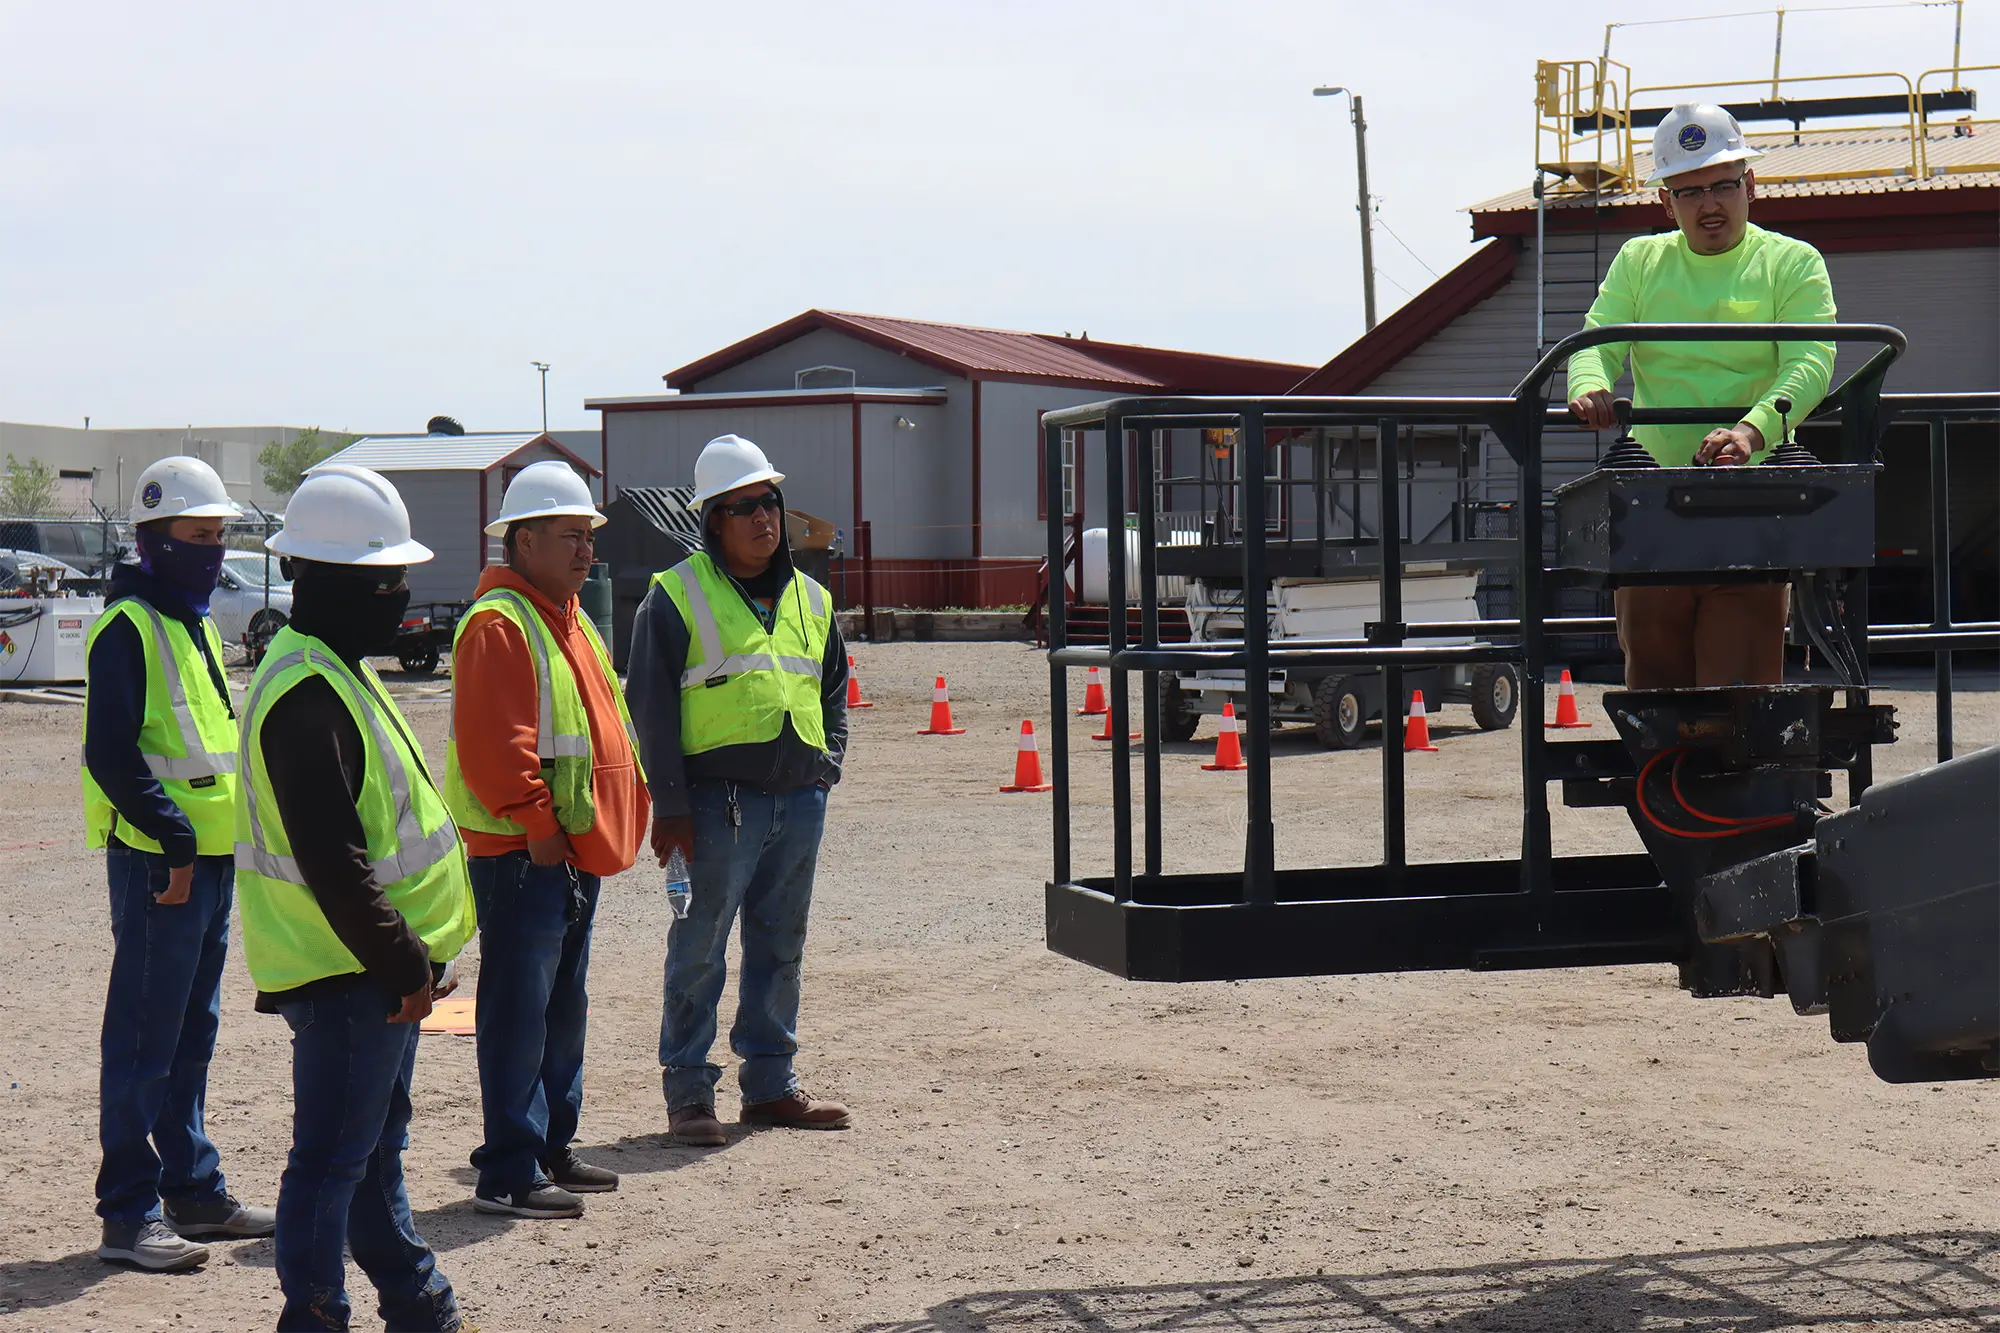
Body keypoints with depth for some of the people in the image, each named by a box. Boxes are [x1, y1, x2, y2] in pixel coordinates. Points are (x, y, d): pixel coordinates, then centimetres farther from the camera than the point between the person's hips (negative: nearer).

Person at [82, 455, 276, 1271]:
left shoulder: (197, 626, 17)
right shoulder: (129, 627, -12)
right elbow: (111, 752, -20)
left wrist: (234, 836, 14)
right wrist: (172, 837, -22)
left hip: (211, 858, 9)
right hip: (158, 862, -9)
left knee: (192, 1034, 16)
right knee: (144, 1037, -6)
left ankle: (192, 1191, 25)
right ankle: (129, 1215, -2)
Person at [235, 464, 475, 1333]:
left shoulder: (338, 674, 14)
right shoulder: (307, 693, -21)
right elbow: (332, 859, -25)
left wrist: (413, 954, 19)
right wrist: (400, 964, -21)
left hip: (375, 969, 11)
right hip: (343, 972, -11)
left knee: (375, 1144, 20)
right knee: (333, 1155, -3)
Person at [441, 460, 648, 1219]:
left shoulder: (568, 619, 18)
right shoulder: (499, 625, -14)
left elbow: (602, 725, 25)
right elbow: (493, 744, -22)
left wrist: (624, 810, 18)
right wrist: (536, 825, -21)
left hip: (573, 852, 10)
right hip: (520, 852, -10)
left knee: (563, 1008, 16)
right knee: (519, 1013, -7)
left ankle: (552, 1150, 26)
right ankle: (508, 1175, -4)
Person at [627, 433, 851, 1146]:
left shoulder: (810, 599, 15)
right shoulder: (677, 597, -4)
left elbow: (833, 689, 26)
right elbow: (651, 705, -6)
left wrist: (827, 760, 11)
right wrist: (669, 805, -11)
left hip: (800, 800, 6)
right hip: (718, 799, -6)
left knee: (781, 947, 12)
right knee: (700, 948, -2)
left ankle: (770, 1082, 21)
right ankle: (688, 1089, 5)